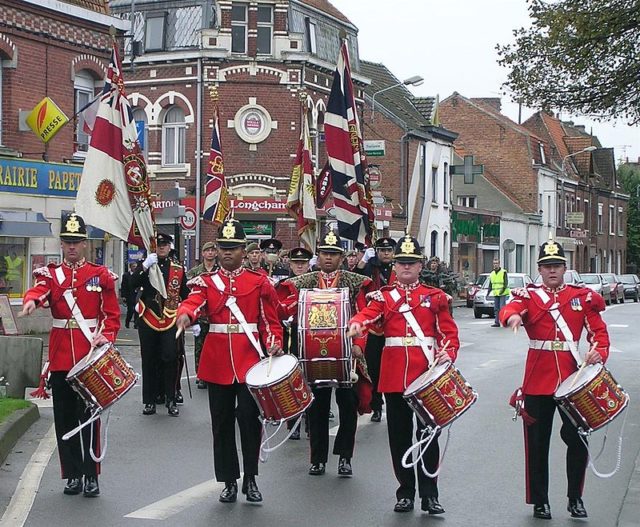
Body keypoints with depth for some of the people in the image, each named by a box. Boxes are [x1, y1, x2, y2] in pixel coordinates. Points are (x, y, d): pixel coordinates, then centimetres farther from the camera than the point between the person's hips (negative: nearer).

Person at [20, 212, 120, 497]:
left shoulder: (101, 275, 4)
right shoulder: (50, 274, 7)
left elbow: (112, 314, 3)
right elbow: (39, 290, -16)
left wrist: (106, 337, -15)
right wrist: (31, 300, -39)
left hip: (90, 356, -2)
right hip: (60, 356, 2)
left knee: (89, 415, -2)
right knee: (64, 417, 6)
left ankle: (91, 476, 3)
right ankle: (73, 474, 16)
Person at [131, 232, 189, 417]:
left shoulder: (178, 269, 6)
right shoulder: (146, 265, 4)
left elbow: (185, 296, 10)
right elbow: (133, 284, -12)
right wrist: (145, 265, -22)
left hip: (171, 321, 0)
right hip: (148, 320, 0)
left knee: (170, 359, -7)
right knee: (149, 361, 5)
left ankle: (171, 399, 2)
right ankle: (150, 400, 12)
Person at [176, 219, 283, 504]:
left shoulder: (259, 282, 4)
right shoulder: (206, 282, 6)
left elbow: (270, 321, 5)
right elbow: (193, 302, -14)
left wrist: (274, 344, -13)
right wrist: (185, 315, -36)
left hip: (249, 362, -1)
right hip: (217, 363, 2)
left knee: (250, 418, -5)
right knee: (222, 423, 7)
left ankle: (250, 478, 9)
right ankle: (230, 481, 16)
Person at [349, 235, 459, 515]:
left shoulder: (435, 296, 8)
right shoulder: (384, 296, 8)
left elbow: (449, 331, 4)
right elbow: (368, 313, -11)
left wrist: (448, 352, -15)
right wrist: (357, 323, -34)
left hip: (426, 373, -1)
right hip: (394, 375, 1)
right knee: (399, 435, 7)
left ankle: (429, 495, 8)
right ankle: (406, 492, 18)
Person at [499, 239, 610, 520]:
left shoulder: (582, 296, 7)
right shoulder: (529, 295, 2)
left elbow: (599, 332, 5)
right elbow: (509, 310, -19)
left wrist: (598, 352, -17)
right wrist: (513, 316, -43)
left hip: (572, 379, 1)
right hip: (538, 380, -1)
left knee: (578, 439, -1)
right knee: (538, 442, 5)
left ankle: (575, 498, 15)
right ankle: (540, 501, 17)